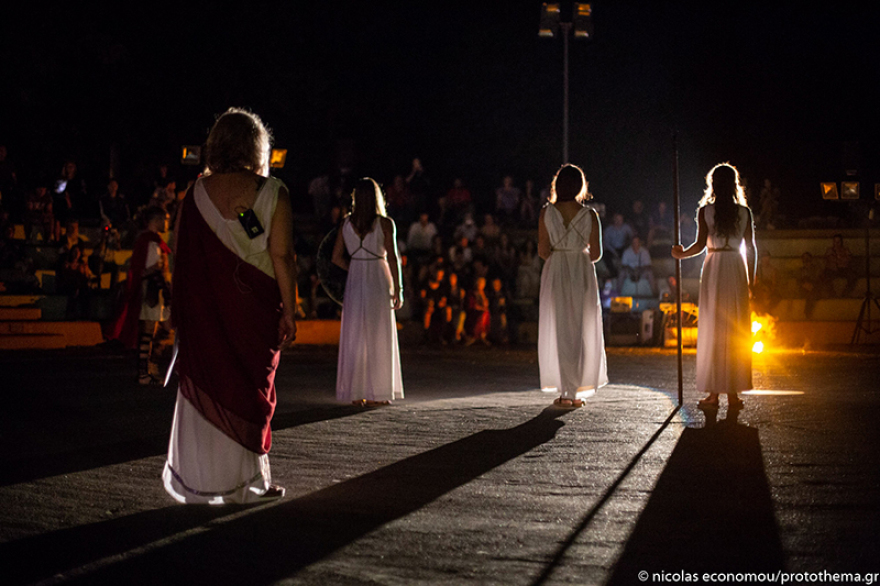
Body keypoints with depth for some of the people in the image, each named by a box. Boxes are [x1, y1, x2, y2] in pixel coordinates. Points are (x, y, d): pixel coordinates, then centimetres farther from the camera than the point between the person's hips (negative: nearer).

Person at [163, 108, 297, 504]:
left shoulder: (197, 193, 0)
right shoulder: (272, 193, -7)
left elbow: (179, 254, 2)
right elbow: (282, 256, -11)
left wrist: (182, 311, 9)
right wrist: (289, 311, -5)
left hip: (204, 310, 2)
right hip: (254, 309, -2)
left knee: (205, 388, 10)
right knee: (250, 389, 9)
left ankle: (201, 483, 14)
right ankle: (248, 481, 11)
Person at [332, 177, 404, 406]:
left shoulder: (346, 224, 4)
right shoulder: (385, 224, -7)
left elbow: (336, 257, 5)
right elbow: (393, 258, -9)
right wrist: (398, 289, -4)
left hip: (354, 283, 3)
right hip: (379, 283, -3)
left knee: (354, 338, 8)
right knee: (378, 338, 3)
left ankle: (356, 394, 9)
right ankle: (375, 394, 4)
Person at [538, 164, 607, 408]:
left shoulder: (547, 213, -6)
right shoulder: (590, 215, -5)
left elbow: (543, 251, -5)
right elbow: (596, 254, -2)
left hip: (555, 274, 0)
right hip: (583, 275, 0)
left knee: (557, 331, 7)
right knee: (581, 331, 9)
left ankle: (564, 392, 3)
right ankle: (574, 391, 9)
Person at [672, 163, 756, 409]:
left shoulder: (705, 211, -3)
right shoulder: (744, 212, 3)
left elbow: (701, 244, -9)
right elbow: (751, 248, 3)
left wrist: (681, 254, 9)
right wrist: (751, 278, 11)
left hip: (714, 268, -2)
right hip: (737, 269, 2)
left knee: (712, 328, 3)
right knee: (736, 331, 7)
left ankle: (713, 393, 1)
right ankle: (733, 392, 6)